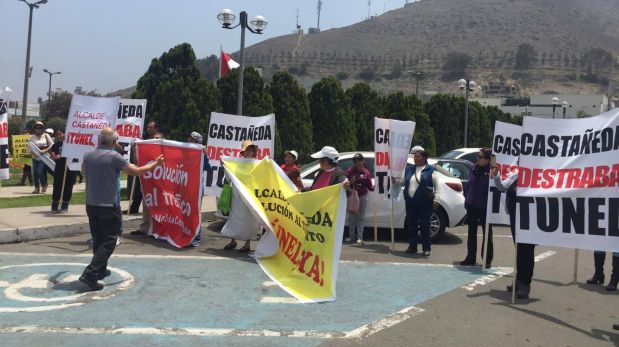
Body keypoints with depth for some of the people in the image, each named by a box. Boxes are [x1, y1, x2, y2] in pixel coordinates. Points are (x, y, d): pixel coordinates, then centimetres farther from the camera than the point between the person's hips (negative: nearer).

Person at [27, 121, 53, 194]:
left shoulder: (46, 135, 2)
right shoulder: (32, 137, 8)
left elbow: (52, 145, -2)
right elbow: (29, 148, 5)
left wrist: (45, 150, -16)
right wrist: (33, 153, -15)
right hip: (35, 158, 4)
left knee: (40, 172, -15)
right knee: (35, 173, 2)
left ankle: (44, 186, 6)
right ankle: (36, 188, 13)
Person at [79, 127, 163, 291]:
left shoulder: (88, 155, 2)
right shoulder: (114, 156, -15)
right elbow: (135, 171, -10)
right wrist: (155, 164, 4)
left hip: (91, 204, 6)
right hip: (108, 206, -6)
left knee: (98, 239, 19)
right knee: (108, 241, 1)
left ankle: (100, 270, 32)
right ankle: (90, 274, -9)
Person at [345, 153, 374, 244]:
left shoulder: (366, 172, 4)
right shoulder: (350, 171, 2)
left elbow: (369, 186, 2)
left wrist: (373, 187, -18)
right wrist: (350, 182, -19)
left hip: (362, 196, 0)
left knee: (361, 217, -1)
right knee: (351, 217, 5)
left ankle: (359, 237, -1)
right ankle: (352, 237, 16)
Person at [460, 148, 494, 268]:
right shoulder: (474, 168, 6)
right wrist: (467, 201, 11)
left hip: (485, 208, -6)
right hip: (472, 206, 6)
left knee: (487, 234, 7)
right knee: (471, 233, 14)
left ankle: (488, 260, 15)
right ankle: (470, 258, 24)